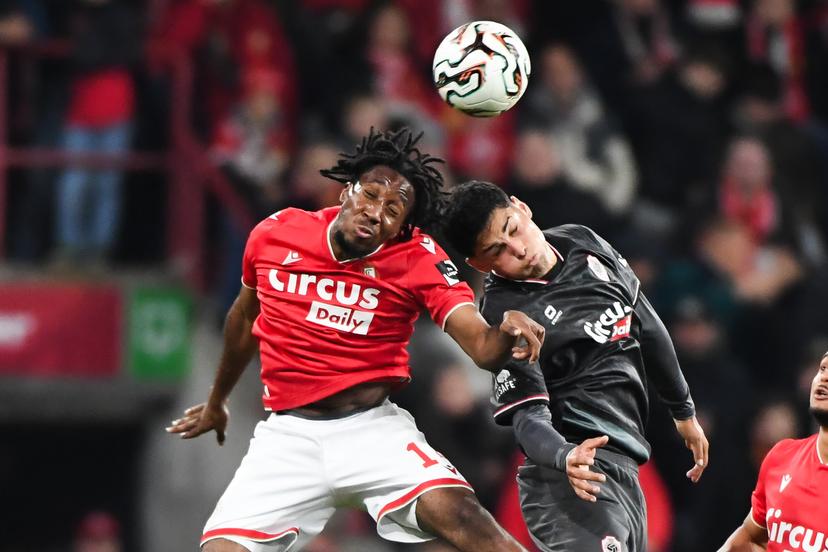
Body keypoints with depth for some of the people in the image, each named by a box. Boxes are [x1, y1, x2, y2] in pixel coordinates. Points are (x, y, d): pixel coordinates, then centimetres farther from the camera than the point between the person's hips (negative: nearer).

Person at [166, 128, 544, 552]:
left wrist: (505, 334, -44)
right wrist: (216, 402, 34)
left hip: (374, 429, -2)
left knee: (460, 515, -27)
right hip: (288, 436, 2)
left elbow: (480, 346, -19)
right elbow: (245, 316, 19)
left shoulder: (419, 260, -8)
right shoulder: (275, 234, -2)